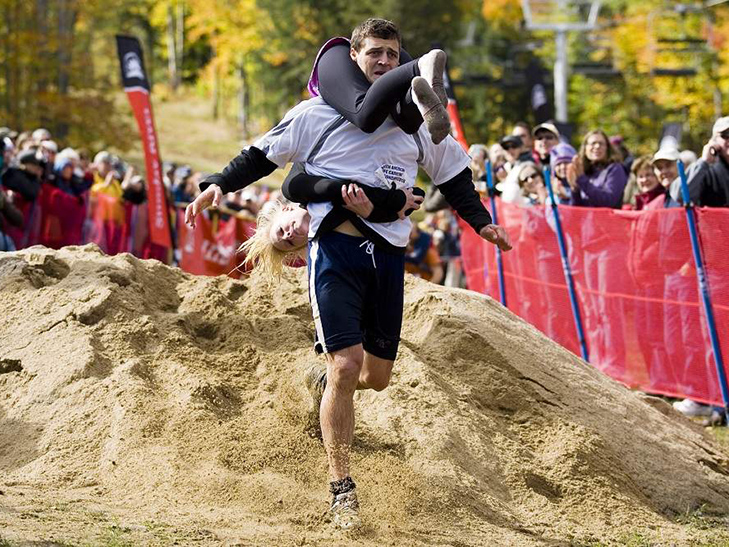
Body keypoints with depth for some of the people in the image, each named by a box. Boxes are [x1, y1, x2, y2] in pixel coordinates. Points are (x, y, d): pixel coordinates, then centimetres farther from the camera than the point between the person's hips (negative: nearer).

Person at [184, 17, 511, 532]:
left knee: (377, 374, 7)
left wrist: (481, 220, 18)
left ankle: (325, 382, 46)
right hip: (336, 247, -4)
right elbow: (266, 153, 8)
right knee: (347, 363, -15)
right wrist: (220, 185, -3)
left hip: (388, 253, 4)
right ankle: (342, 489, -6)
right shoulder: (321, 113, 3)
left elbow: (452, 171, 24)